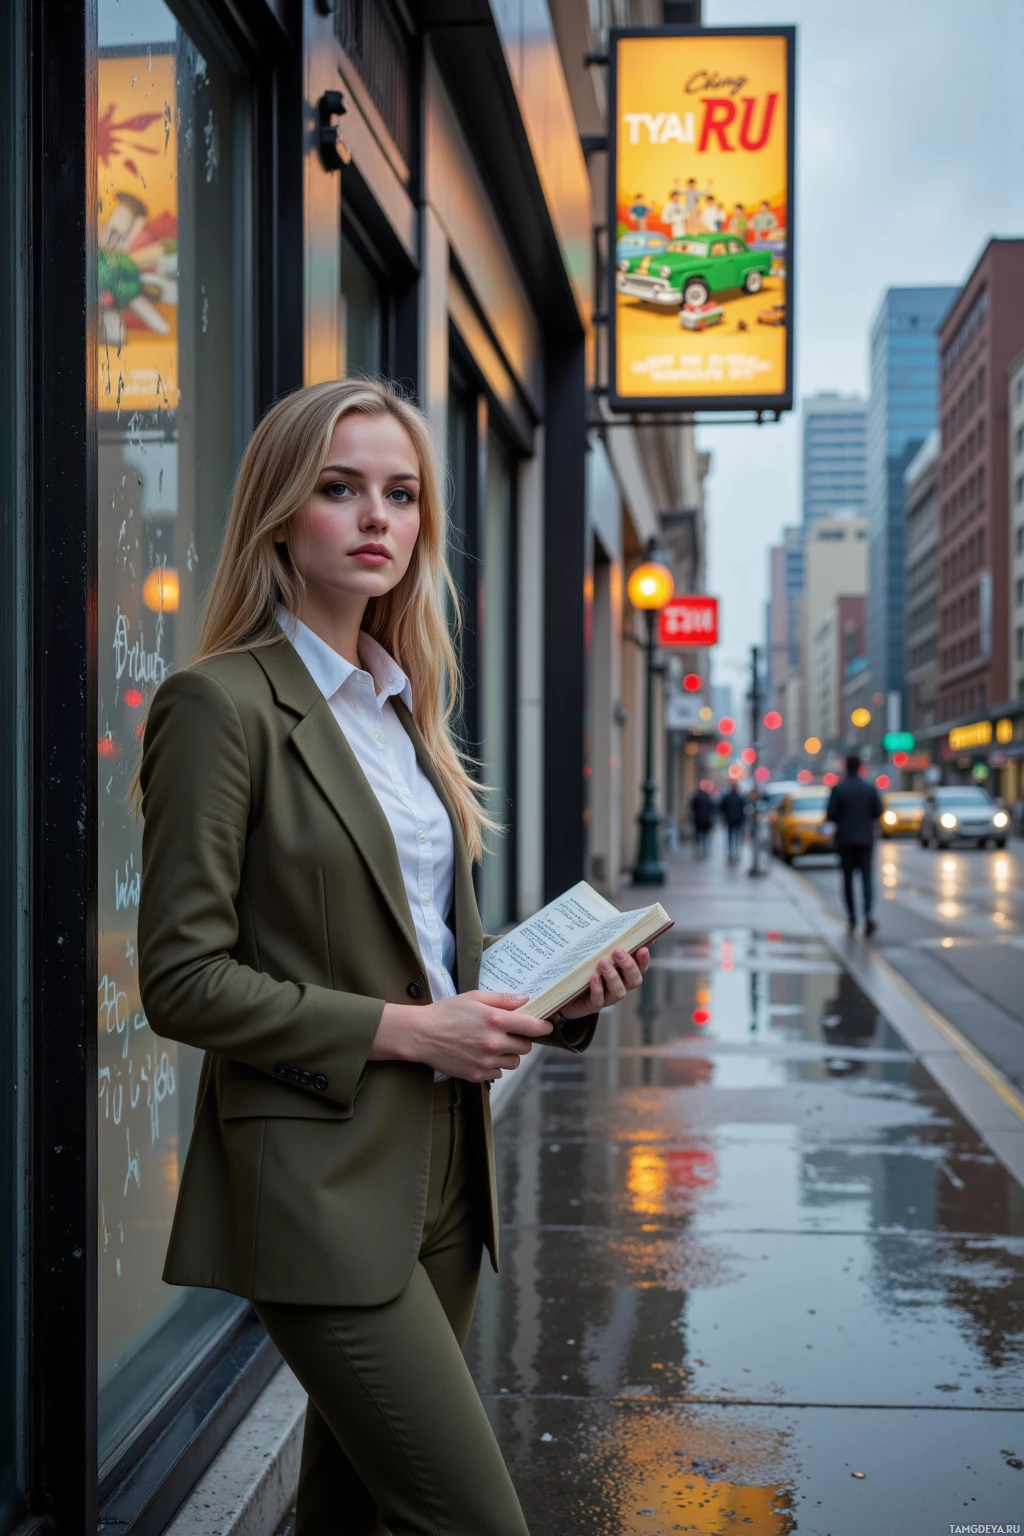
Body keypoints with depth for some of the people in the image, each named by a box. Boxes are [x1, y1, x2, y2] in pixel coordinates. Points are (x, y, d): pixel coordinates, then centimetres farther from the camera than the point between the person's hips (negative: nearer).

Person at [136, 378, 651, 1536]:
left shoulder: (399, 704, 14)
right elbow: (181, 981, -14)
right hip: (321, 1187, -8)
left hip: (438, 1169, 8)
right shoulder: (220, 704, -11)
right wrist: (402, 1027, -18)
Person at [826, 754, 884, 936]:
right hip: (865, 838, 1)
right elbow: (878, 811, -1)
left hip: (845, 839, -1)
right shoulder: (870, 788, -3)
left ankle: (852, 917, 13)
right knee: (866, 877, 1)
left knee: (848, 878, 10)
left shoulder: (838, 789, -8)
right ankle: (868, 913, -19)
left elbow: (830, 814, -10)